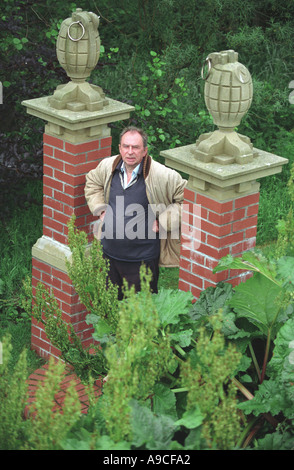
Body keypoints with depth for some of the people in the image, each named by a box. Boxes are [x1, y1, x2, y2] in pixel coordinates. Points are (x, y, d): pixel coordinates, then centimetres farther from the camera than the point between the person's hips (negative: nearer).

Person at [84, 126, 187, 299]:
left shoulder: (162, 175, -17)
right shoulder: (107, 166, -1)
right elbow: (92, 183, 22)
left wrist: (162, 222, -12)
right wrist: (100, 209, 9)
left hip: (141, 258, -5)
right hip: (109, 252, 5)